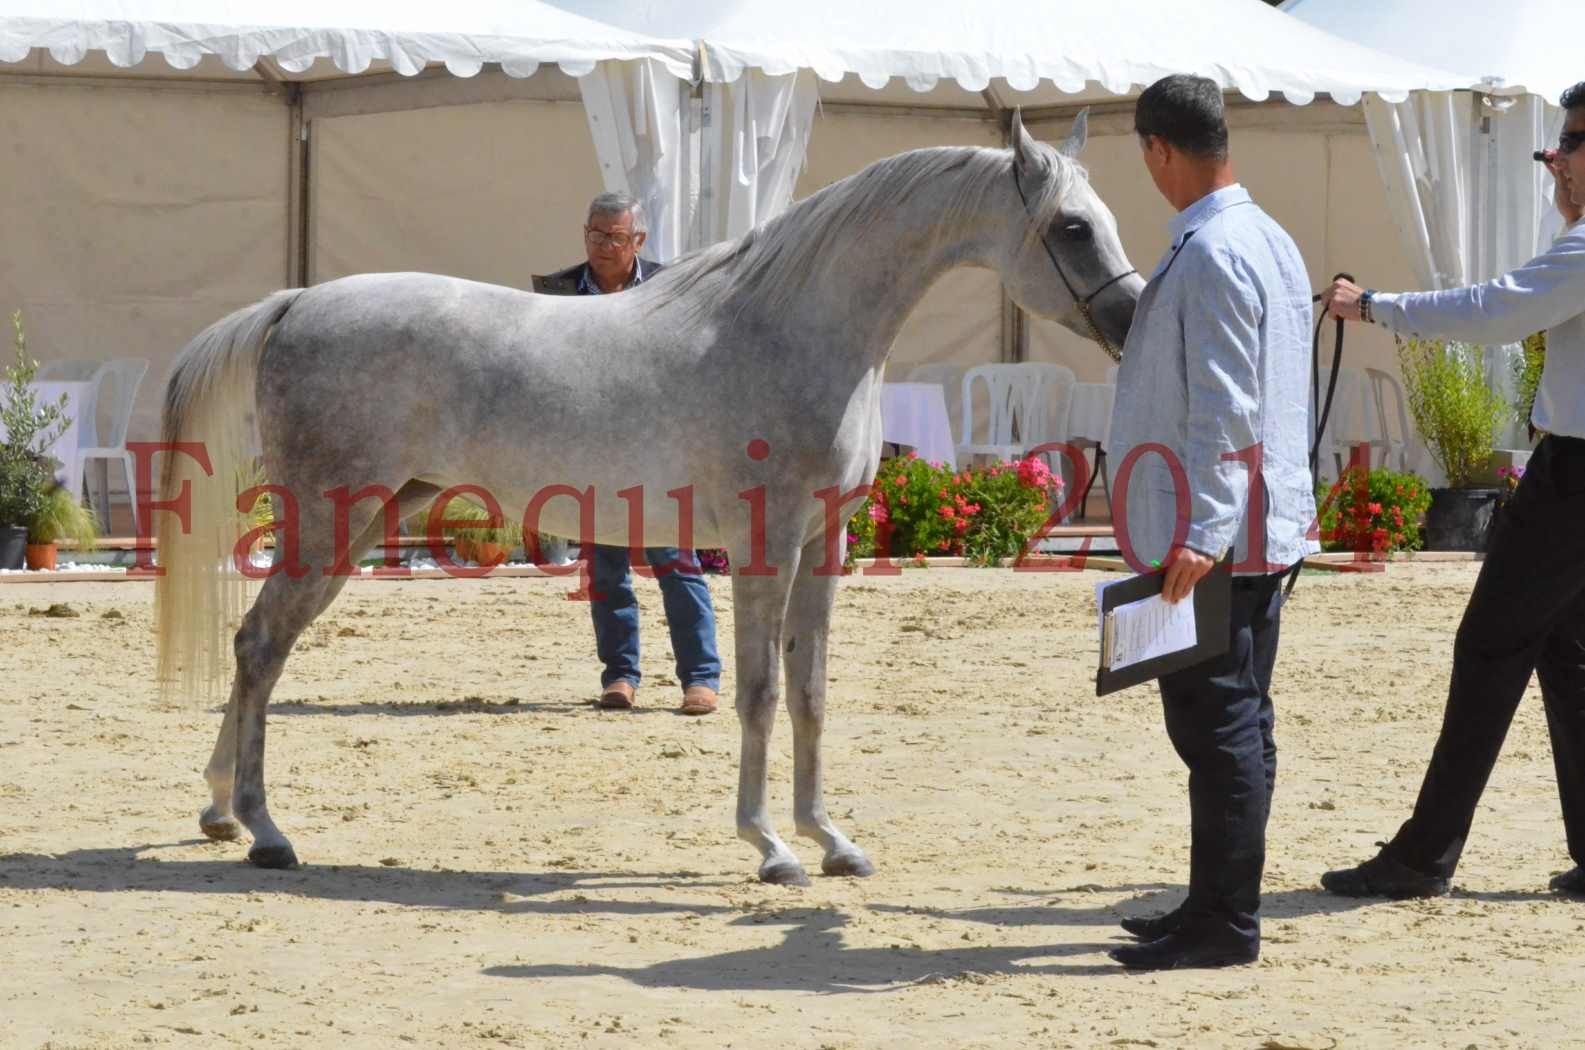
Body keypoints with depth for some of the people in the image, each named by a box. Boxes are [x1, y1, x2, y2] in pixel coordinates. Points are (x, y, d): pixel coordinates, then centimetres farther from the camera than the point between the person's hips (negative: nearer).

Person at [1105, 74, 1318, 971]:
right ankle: (1222, 907, 22)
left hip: (1212, 535, -10)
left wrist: (1200, 533, -26)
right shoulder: (1272, 241, 13)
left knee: (1216, 723, -6)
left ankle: (1224, 923, -4)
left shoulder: (1208, 255, -18)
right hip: (1268, 525, 10)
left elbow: (1224, 411, -24)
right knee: (1238, 722, 14)